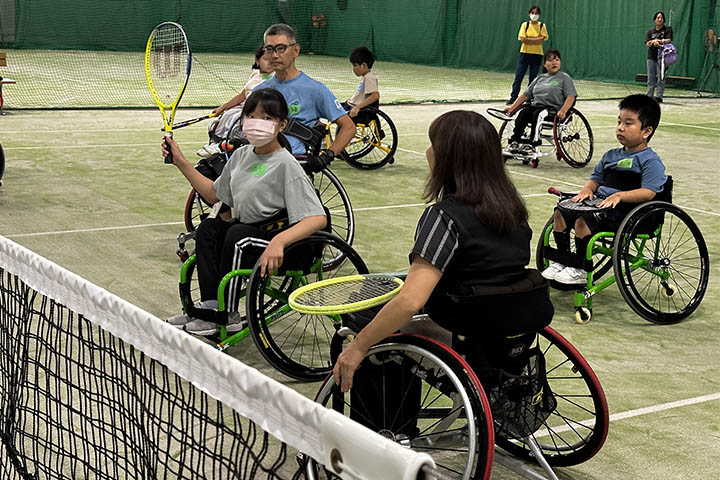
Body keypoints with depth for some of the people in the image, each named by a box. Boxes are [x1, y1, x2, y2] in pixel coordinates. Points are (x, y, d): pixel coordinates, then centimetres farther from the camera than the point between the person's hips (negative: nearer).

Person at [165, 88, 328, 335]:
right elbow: (214, 193, 23)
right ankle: (210, 304, -17)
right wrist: (181, 162, 16)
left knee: (238, 233, -29)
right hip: (247, 234, 8)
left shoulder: (285, 165, -16)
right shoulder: (241, 155, 8)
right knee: (208, 227, -11)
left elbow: (318, 218, -25)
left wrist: (279, 241, -41)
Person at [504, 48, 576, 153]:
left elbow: (571, 97, -4)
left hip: (553, 109, -5)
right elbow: (526, 95, 24)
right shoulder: (540, 78, 24)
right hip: (536, 106, 5)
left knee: (537, 114, -34)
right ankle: (515, 141, -35)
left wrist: (562, 111, -22)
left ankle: (531, 144, -40)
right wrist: (512, 107, 12)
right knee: (523, 113, -26)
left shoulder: (564, 78, 8)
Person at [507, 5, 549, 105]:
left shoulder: (542, 26, 3)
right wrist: (536, 40, -11)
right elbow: (523, 39, -8)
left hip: (537, 55, 0)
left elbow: (541, 39, -10)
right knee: (518, 77, -5)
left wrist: (528, 39, -13)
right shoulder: (525, 25, 3)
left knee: (533, 78, 4)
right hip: (525, 53, 0)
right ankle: (513, 98, -3)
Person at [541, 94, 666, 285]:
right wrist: (587, 189, -1)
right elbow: (596, 178, 23)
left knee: (584, 220, -29)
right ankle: (562, 259, 6)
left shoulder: (650, 161, -8)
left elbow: (649, 192, -18)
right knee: (561, 212, -4)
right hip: (601, 202, 9)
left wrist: (620, 196, -28)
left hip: (626, 210, -9)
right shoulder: (611, 155, 19)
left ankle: (580, 270, -15)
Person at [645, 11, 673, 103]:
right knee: (651, 78, 7)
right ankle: (649, 96, 12)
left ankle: (659, 96, -5)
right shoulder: (650, 31, 13)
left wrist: (657, 41, -18)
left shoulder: (667, 29, 3)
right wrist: (653, 42, -20)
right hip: (651, 57, 4)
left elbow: (669, 40, -11)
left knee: (660, 78, -7)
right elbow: (647, 43, 1)